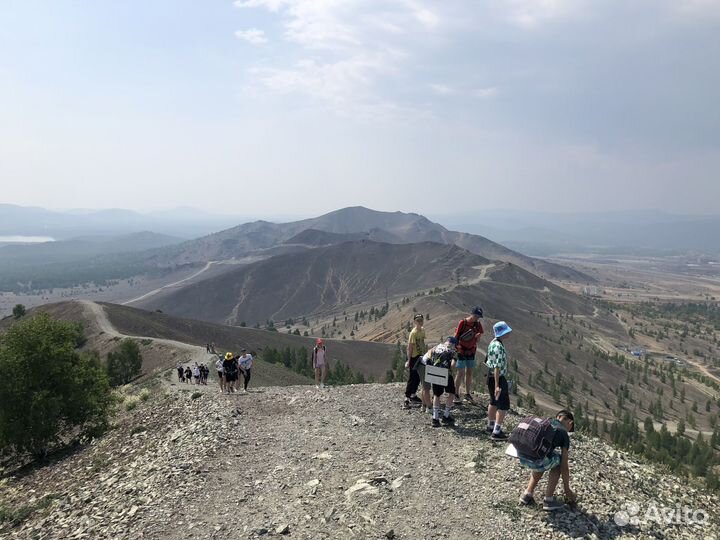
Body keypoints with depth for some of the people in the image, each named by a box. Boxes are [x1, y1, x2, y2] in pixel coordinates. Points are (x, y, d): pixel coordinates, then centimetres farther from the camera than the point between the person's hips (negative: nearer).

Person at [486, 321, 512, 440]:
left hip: (490, 375, 10)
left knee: (494, 403, 22)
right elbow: (497, 367, -28)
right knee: (503, 406, -4)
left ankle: (491, 426, 35)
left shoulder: (493, 343, 7)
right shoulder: (499, 347, -24)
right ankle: (496, 432, -3)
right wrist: (497, 386, -30)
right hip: (498, 378, -10)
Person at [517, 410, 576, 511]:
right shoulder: (563, 434, 13)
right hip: (536, 459, -5)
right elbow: (564, 466, 14)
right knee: (559, 462, 24)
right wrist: (567, 489, 29)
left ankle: (527, 494, 28)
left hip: (522, 457, 6)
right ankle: (548, 500, 20)